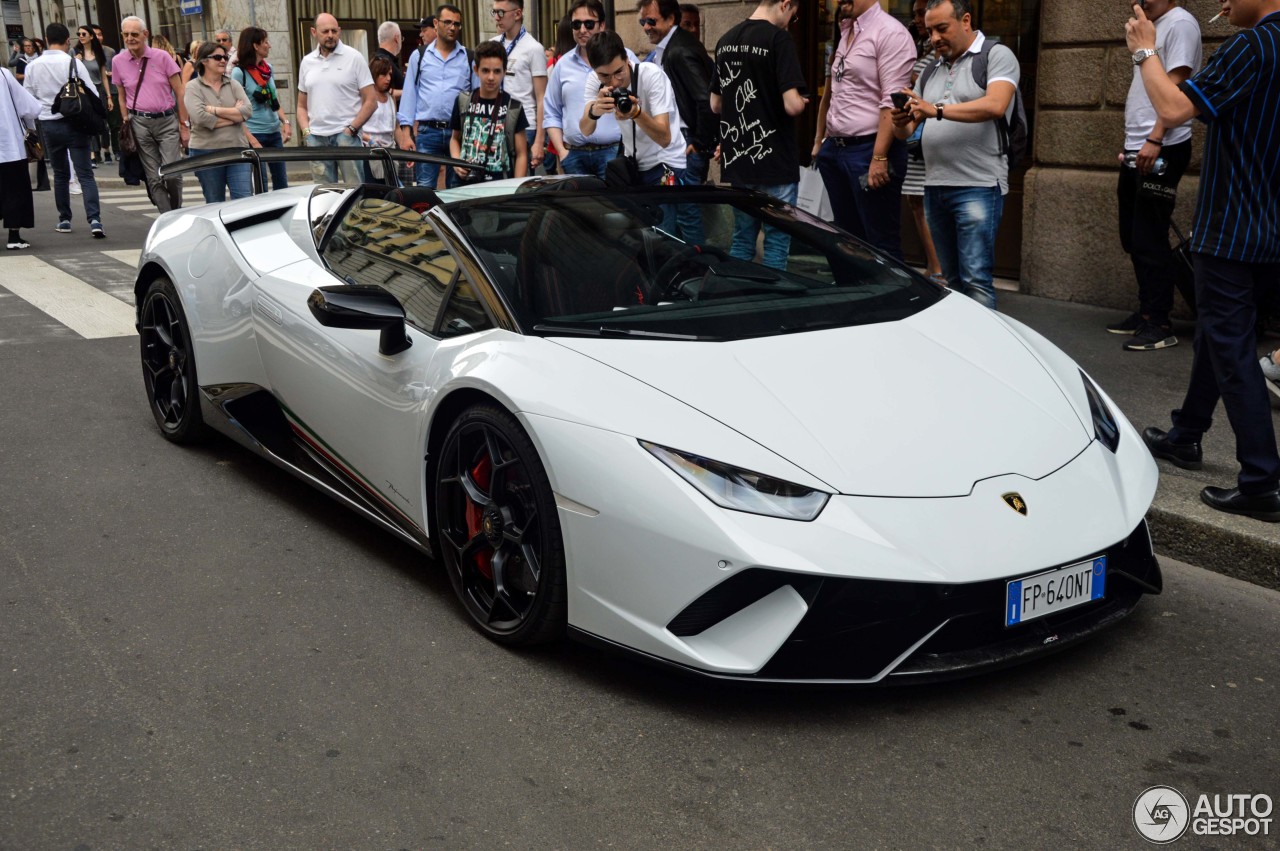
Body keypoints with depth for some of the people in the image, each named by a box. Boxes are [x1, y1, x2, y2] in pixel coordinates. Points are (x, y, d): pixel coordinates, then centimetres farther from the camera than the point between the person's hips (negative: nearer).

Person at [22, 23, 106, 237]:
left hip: (48, 125, 3)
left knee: (60, 174, 16)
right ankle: (94, 219, -20)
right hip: (74, 123, -3)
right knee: (85, 174, -6)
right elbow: (92, 95, -8)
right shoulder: (73, 63, -8)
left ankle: (64, 220, 20)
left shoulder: (33, 66, 3)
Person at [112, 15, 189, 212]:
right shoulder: (118, 61, 6)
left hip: (167, 121, -2)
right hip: (139, 123, 2)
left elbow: (179, 93, 1)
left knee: (172, 174, -11)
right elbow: (122, 97, 15)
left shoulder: (162, 57, -1)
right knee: (154, 179, 0)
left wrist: (185, 125, -2)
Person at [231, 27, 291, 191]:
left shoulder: (268, 68, 10)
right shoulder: (239, 72, -9)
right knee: (261, 187, -3)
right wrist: (251, 140, -19)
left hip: (274, 132, 6)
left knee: (281, 183, 8)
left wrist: (285, 121, 1)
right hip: (255, 134, -6)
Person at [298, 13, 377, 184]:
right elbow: (302, 106, 20)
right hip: (316, 137, 4)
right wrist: (306, 132, 3)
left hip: (346, 135, -4)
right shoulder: (307, 62, 14)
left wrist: (351, 129, -9)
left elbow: (370, 101, -2)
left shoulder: (353, 57, 2)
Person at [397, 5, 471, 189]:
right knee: (425, 187, -1)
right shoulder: (419, 55, 6)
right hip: (427, 132, 0)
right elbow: (409, 94, 6)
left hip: (460, 132, 1)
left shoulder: (469, 58, 6)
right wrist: (406, 132, -1)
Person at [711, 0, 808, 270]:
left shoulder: (726, 40, 9)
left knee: (742, 240, 15)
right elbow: (792, 104, -19)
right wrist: (802, 102, 2)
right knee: (777, 241, 2)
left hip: (736, 161, 7)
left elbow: (715, 105, 16)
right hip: (775, 162, -7)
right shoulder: (778, 39, -13)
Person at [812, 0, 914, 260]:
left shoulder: (890, 33, -10)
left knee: (881, 245, -4)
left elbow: (892, 102, -17)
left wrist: (879, 157, -23)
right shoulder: (845, 33, 16)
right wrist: (820, 140, 17)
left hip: (868, 150, -8)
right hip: (835, 149, 8)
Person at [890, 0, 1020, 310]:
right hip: (934, 187, 7)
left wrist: (937, 110, -24)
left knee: (975, 279, -12)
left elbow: (995, 106, -18)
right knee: (953, 280, 10)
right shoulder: (930, 73, 20)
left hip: (978, 187, -6)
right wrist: (900, 123, -7)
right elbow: (906, 131, 17)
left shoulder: (996, 56, 0)